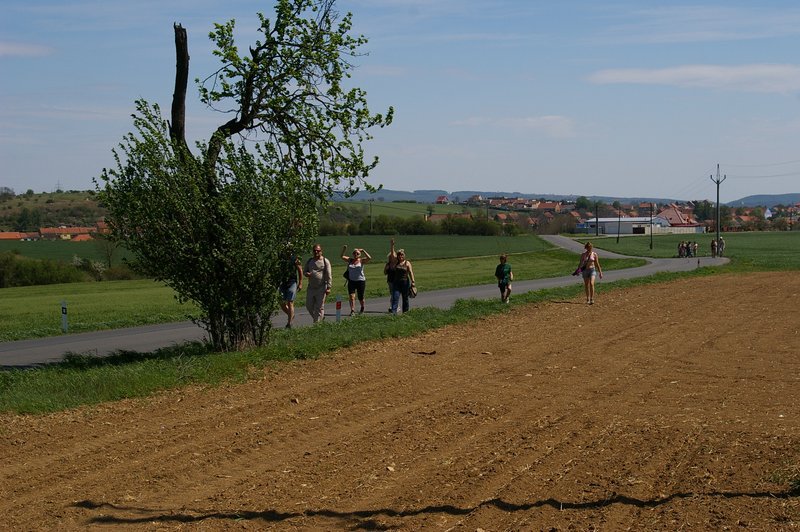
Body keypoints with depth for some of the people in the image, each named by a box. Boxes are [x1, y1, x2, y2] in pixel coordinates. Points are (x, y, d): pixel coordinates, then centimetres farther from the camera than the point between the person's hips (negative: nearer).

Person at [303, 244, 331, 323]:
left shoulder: (325, 261, -1)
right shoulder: (309, 261, 14)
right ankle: (321, 317, 25)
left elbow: (328, 275, -4)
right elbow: (304, 271, 22)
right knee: (309, 305, 6)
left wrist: (328, 287, -11)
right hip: (311, 287, 5)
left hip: (321, 288, -5)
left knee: (319, 307, -3)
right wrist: (306, 274, -4)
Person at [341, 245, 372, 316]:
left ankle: (362, 308, 36)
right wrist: (343, 250, -12)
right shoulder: (350, 260, 6)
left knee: (360, 297, 9)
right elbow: (342, 257, -1)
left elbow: (369, 258, -18)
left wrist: (363, 251, -13)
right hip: (351, 281, 2)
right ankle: (352, 310, -17)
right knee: (351, 296, -14)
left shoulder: (361, 261, -2)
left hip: (360, 281, -2)